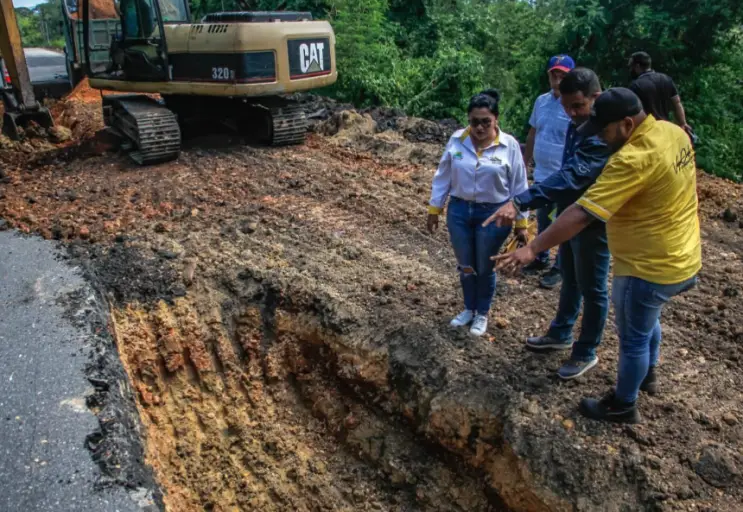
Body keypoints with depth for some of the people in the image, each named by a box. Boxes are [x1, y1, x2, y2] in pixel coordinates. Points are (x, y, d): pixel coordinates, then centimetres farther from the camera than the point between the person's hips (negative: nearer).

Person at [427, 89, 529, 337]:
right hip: (459, 211, 3)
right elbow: (443, 177, 3)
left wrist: (521, 223, -3)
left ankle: (482, 314, 32)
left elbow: (518, 187, -4)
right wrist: (434, 209, 5)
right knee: (465, 266, 15)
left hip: (493, 215, -2)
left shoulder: (509, 145, -10)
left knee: (485, 269, 11)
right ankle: (469, 309, 38)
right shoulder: (457, 140, -5)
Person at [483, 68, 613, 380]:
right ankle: (560, 335, 41)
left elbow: (571, 176, -41)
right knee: (569, 280, 22)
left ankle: (586, 353, 24)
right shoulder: (577, 123, 2)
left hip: (592, 222, -9)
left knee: (591, 289, 7)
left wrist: (520, 202, -50)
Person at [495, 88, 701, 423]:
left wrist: (533, 249, -34)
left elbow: (581, 214, -35)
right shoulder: (674, 133, -1)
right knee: (647, 321, 31)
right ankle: (648, 375, 54)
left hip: (651, 268, -9)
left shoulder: (633, 159, -31)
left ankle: (624, 406, 32)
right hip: (683, 258, 9)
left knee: (633, 338, 11)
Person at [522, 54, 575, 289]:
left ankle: (559, 267, 24)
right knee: (542, 221, 21)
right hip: (541, 174, 6)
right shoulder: (541, 101, 2)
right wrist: (524, 162, 17)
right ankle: (541, 258, 39)